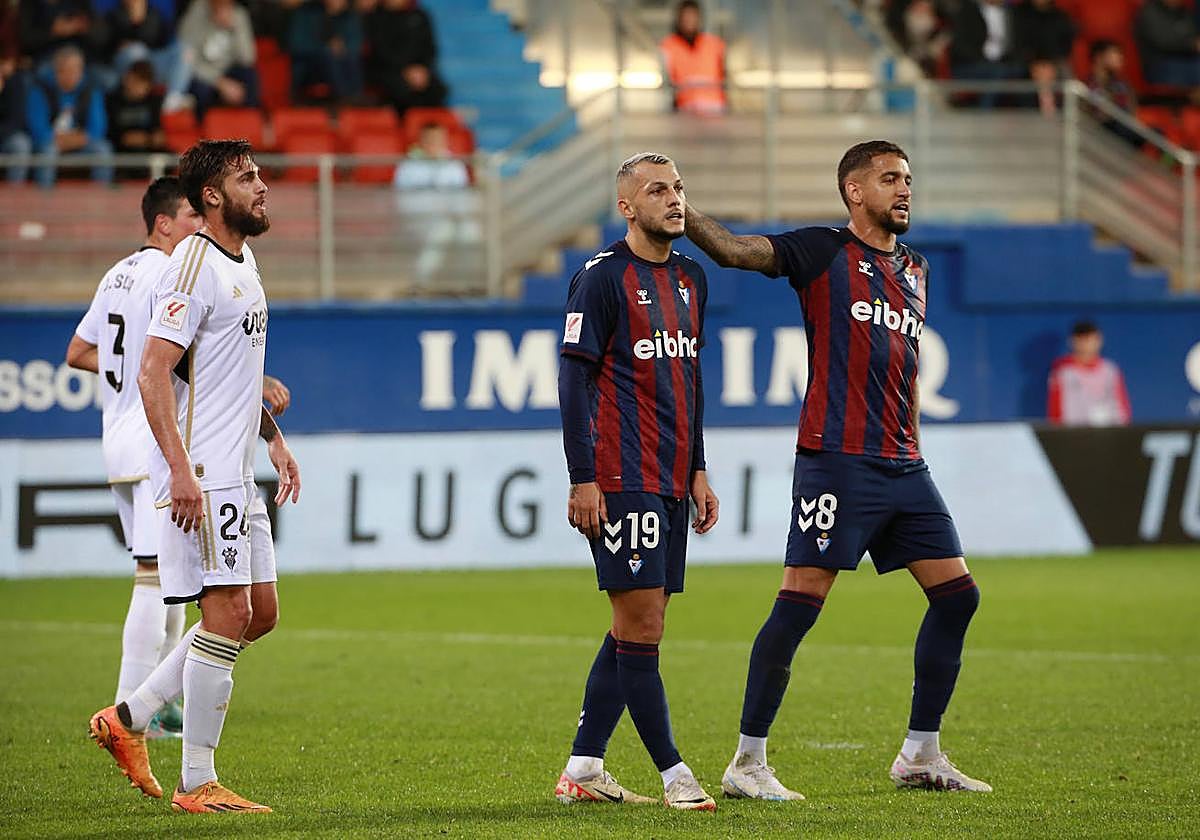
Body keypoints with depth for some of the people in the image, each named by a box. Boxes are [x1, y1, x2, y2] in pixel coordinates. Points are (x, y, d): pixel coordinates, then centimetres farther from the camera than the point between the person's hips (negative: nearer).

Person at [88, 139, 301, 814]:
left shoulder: (243, 262, 16)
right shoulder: (195, 266, -14)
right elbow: (154, 372, -20)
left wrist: (273, 436, 23)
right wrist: (180, 468, -26)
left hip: (237, 474, 10)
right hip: (200, 473, -10)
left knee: (260, 612, 11)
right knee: (228, 615, -10)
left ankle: (129, 719, 17)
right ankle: (198, 784, -4)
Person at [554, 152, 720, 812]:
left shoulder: (690, 278, 15)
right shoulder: (602, 277, -8)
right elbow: (574, 379, -10)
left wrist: (697, 471, 19)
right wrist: (583, 480, -15)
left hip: (670, 480, 8)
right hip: (621, 479, -8)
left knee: (637, 627, 9)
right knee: (640, 623, -9)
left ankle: (583, 769, 14)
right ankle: (673, 774, -7)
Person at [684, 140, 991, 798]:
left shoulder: (914, 270, 20)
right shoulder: (823, 252, 0)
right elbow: (731, 250, -11)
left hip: (902, 467, 7)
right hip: (836, 459, -7)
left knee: (957, 595, 5)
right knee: (799, 604, -9)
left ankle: (920, 755, 15)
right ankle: (747, 761, -2)